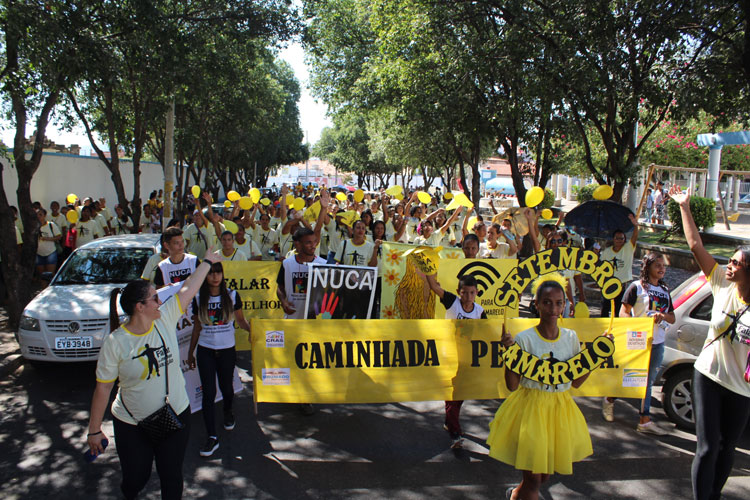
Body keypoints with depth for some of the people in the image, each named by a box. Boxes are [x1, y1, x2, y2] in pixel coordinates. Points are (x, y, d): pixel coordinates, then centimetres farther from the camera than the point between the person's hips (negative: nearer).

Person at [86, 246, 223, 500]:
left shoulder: (165, 319, -8)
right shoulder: (115, 342, -17)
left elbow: (188, 289, 2)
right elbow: (103, 387, -12)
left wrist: (207, 262, 10)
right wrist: (94, 430, -6)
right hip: (132, 425, -2)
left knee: (172, 477, 13)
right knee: (136, 478, 17)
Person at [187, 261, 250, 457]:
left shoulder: (232, 296, -3)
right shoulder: (199, 298, 0)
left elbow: (240, 320, 3)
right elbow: (197, 327, 8)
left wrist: (252, 329, -18)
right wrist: (190, 352, 11)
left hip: (227, 349, 0)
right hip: (205, 351, 0)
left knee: (226, 388, 11)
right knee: (209, 392, -2)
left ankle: (228, 412, 46)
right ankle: (212, 437, 4)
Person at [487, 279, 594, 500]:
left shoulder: (571, 337, -1)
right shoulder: (524, 339, -15)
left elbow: (576, 382, 5)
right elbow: (512, 386, -15)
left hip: (560, 408, 5)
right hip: (531, 408, -5)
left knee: (546, 473, 18)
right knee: (533, 478, -1)